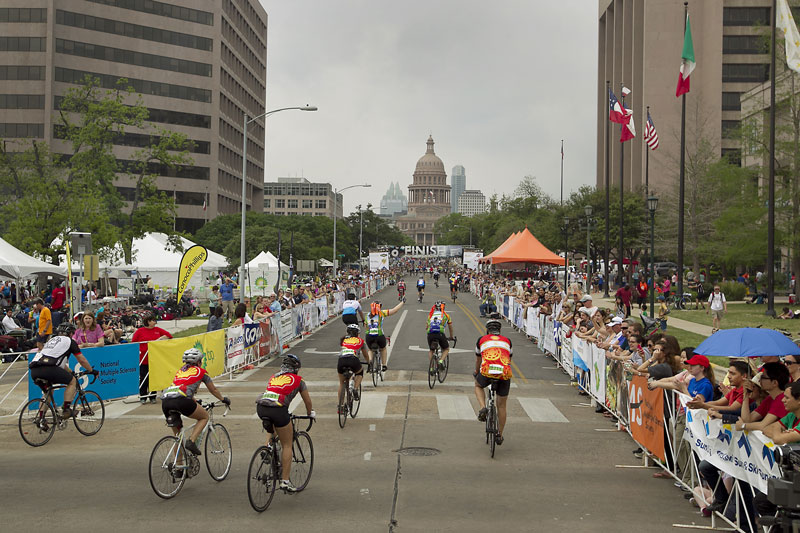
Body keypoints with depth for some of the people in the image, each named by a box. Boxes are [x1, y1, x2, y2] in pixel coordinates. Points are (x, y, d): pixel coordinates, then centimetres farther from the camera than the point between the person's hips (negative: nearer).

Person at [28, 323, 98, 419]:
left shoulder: (51, 340, 35)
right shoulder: (69, 341, 16)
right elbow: (82, 360, 20)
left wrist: (70, 372, 55)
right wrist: (92, 371, 35)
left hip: (34, 371, 7)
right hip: (48, 368, -7)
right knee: (72, 381, 13)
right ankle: (66, 410, 2)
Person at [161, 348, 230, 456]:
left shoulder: (180, 370, 33)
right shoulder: (200, 371, 19)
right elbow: (213, 390, 32)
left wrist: (196, 403, 60)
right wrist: (223, 399, 49)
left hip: (165, 401, 6)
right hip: (180, 400, -6)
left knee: (177, 434, 21)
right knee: (204, 416, 19)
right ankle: (191, 441, -1)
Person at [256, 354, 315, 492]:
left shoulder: (274, 376, 28)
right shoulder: (298, 380, 16)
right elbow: (307, 400, 26)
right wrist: (310, 413, 46)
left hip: (261, 407, 5)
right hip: (278, 409, -5)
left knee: (271, 428, 40)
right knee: (287, 445, 9)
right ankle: (285, 481, 7)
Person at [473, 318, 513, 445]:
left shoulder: (482, 340, 22)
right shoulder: (507, 341, 25)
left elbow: (478, 360, 37)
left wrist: (476, 373, 56)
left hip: (487, 371, -1)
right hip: (505, 373, 1)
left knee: (478, 386, 33)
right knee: (502, 405, 19)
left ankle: (483, 408, 8)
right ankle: (500, 435, 25)